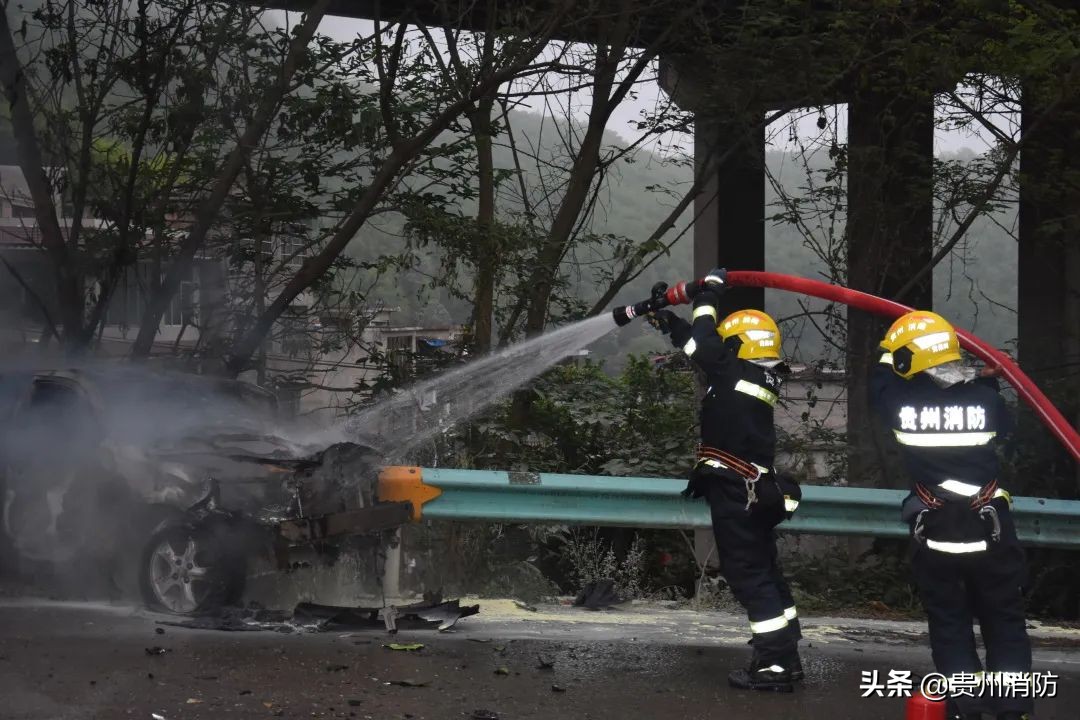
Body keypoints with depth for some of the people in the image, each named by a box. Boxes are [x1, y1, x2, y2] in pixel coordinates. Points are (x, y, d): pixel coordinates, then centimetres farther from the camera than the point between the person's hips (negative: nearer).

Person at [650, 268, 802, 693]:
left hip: (735, 492, -9)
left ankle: (774, 665, -9)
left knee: (749, 575, -7)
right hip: (755, 490, 9)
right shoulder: (759, 378, 10)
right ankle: (784, 656, 20)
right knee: (764, 571, 15)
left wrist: (709, 297, -4)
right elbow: (706, 352, 22)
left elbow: (704, 348, -16)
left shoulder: (736, 374, -15)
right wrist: (671, 326, 26)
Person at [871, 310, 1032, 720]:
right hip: (990, 530, 0)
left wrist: (888, 356, 32)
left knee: (949, 624, 13)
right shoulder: (984, 397, -8)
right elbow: (1003, 428, 13)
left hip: (934, 534, 0)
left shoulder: (902, 401, -9)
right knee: (1003, 621, 12)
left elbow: (879, 383, 14)